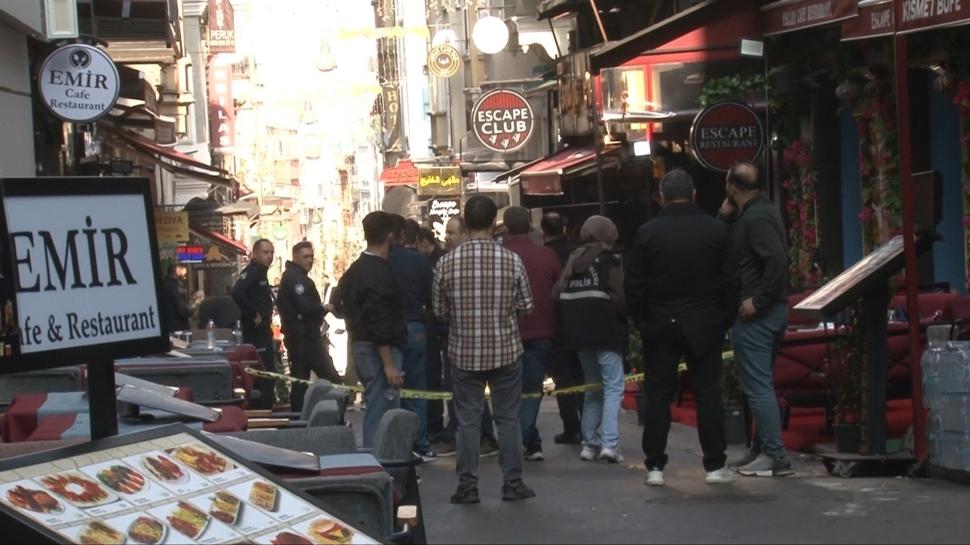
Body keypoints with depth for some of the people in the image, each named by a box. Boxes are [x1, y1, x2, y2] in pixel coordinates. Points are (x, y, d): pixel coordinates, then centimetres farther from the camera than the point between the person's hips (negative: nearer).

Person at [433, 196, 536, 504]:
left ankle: (467, 485, 11)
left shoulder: (447, 263, -8)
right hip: (506, 351, 0)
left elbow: (439, 311, 2)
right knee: (508, 419, 10)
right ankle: (512, 482, 14)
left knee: (468, 420, 8)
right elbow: (526, 307, -2)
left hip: (464, 353, 1)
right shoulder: (511, 261, -10)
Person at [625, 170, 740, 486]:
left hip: (660, 327, 0)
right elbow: (729, 282, 0)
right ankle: (715, 466, 6)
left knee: (658, 396, 5)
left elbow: (634, 285, -2)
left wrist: (642, 322, 8)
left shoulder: (648, 232, -4)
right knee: (708, 394, 5)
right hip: (704, 327, 0)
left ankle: (655, 467, 6)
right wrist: (724, 320, 8)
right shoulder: (715, 230, -2)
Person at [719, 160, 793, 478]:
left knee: (758, 386, -8)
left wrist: (757, 300, -24)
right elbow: (732, 249, 17)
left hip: (754, 314, -11)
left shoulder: (756, 218, -17)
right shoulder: (759, 211, 14)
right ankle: (762, 450, 24)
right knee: (761, 384, 17)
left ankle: (775, 457, -7)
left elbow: (777, 259, -28)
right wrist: (727, 217, 3)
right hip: (773, 310, 11)